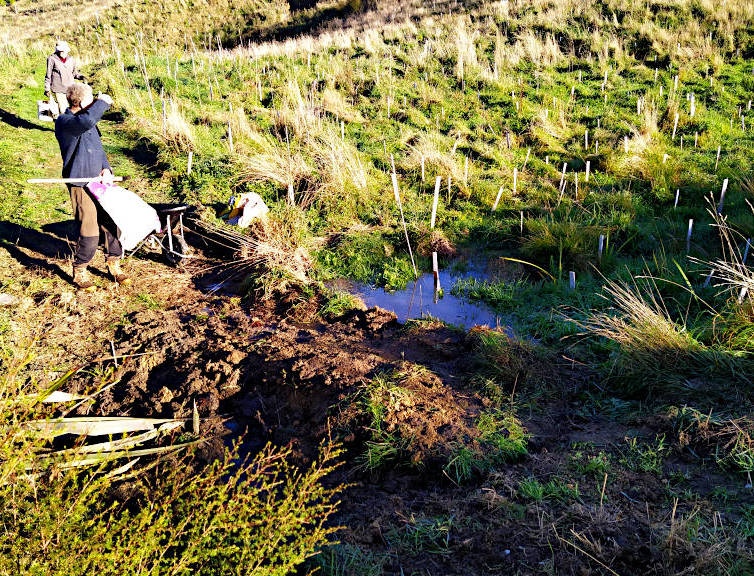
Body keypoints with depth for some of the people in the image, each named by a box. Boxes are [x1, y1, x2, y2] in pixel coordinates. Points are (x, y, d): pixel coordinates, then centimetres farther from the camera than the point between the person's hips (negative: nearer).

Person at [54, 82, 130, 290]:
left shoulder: (89, 123, 16)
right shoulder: (64, 122, -11)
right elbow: (86, 121, -33)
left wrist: (106, 168, 2)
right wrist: (102, 102, -18)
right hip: (81, 185, -7)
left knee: (112, 224, 8)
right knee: (89, 233, -6)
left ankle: (114, 266, 26)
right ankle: (79, 271, 15)